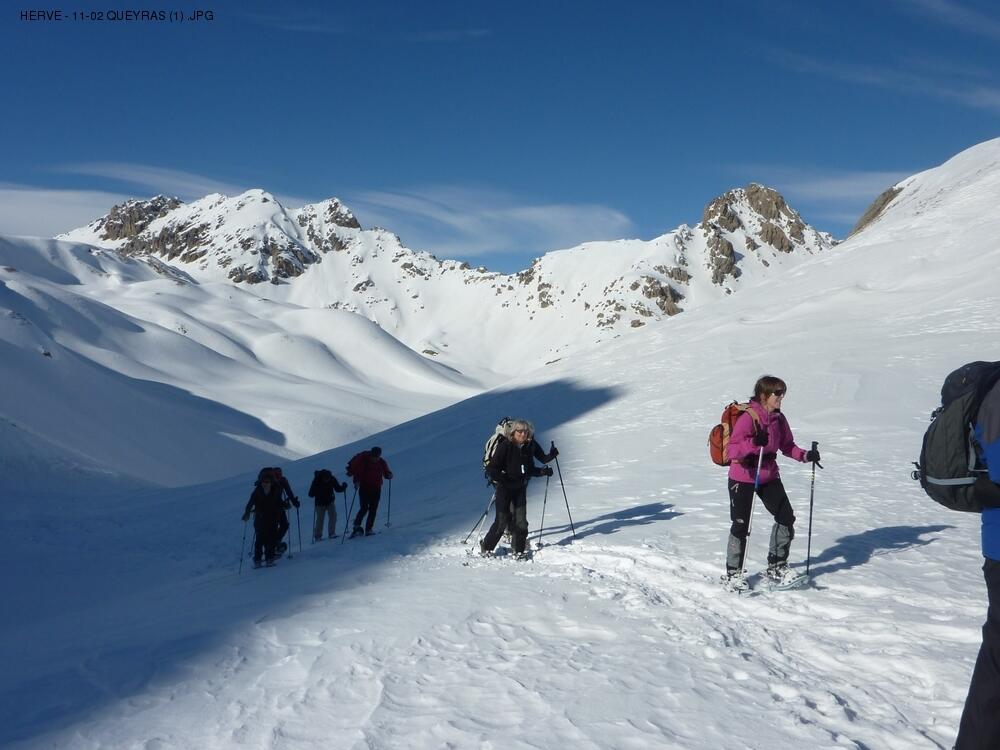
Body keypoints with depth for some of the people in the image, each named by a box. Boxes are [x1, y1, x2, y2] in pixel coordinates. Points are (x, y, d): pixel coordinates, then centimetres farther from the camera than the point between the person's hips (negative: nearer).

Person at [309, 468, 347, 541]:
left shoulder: (332, 479, -13)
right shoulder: (317, 480, -20)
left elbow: (338, 488, 1)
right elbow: (311, 494, -19)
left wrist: (343, 487, -18)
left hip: (330, 502, 3)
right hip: (320, 503, -3)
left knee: (333, 516, -9)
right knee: (320, 519, -5)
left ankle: (332, 533, 0)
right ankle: (317, 536, 5)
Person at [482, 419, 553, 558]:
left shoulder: (527, 448, 5)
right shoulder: (504, 446, -13)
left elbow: (530, 470, 15)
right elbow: (491, 468, -15)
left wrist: (543, 471, -1)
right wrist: (503, 479, -24)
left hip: (520, 489, 5)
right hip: (505, 488, -5)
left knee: (521, 521, 2)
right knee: (502, 520, -5)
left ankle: (519, 550, 16)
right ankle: (486, 547, 14)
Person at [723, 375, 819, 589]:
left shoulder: (779, 419, 3)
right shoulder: (748, 417, -19)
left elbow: (787, 445, 12)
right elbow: (733, 450, -22)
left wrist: (805, 455, -4)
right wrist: (754, 442, -37)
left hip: (769, 476, 7)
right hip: (743, 478, -7)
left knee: (787, 519, 3)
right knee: (741, 525, -1)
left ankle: (776, 566, 20)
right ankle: (733, 573, 16)